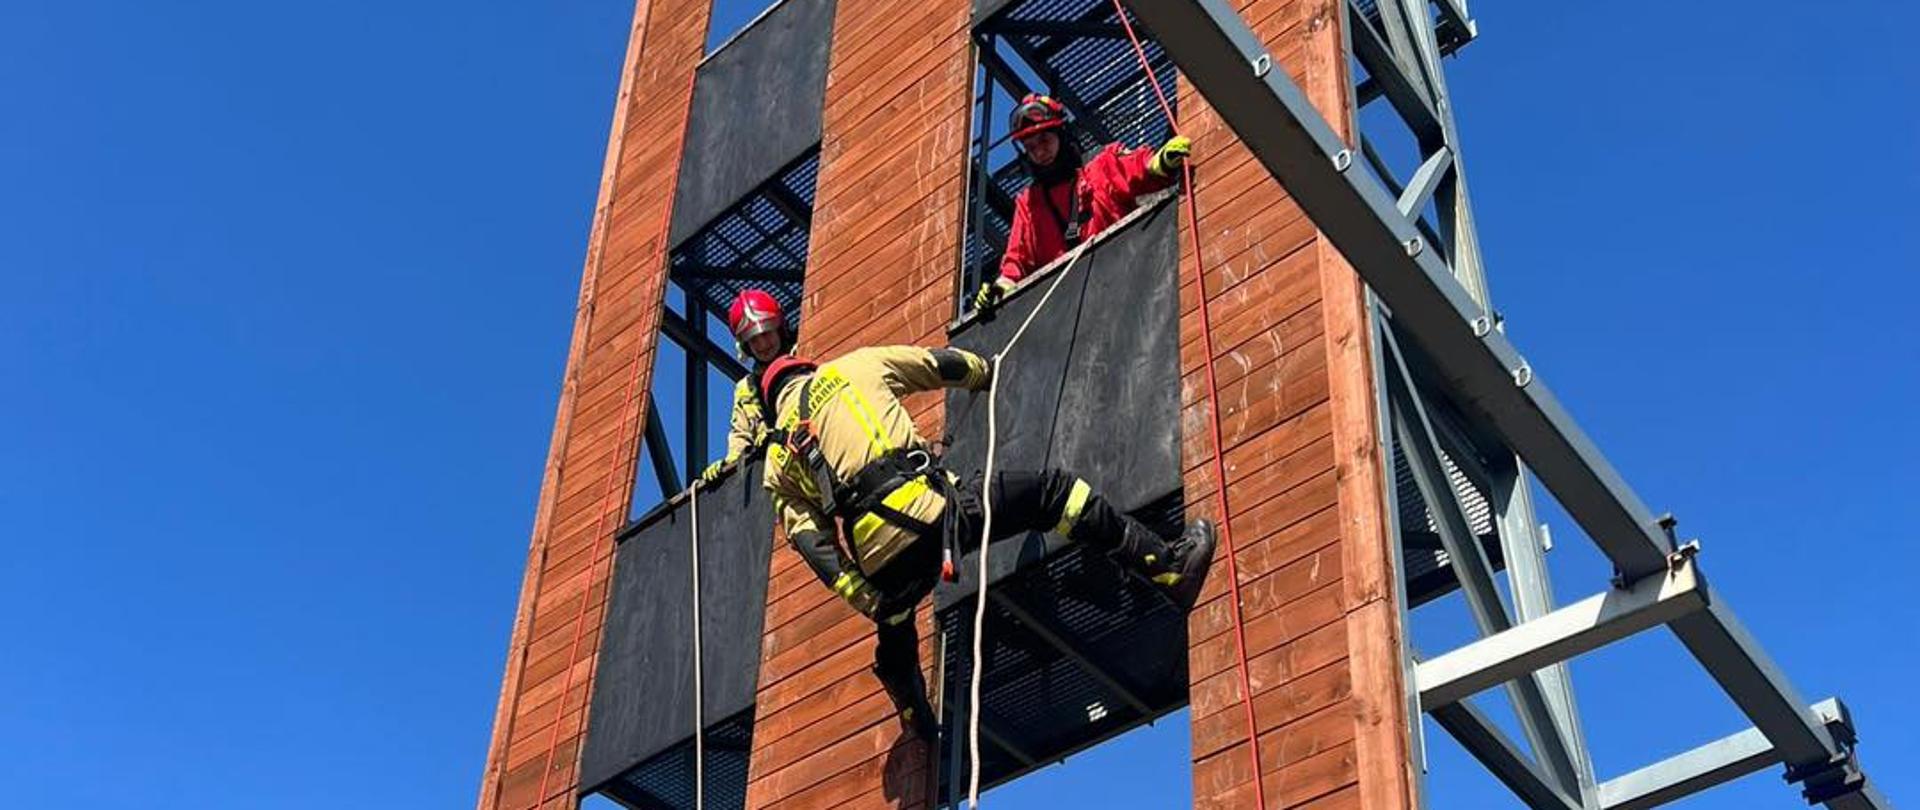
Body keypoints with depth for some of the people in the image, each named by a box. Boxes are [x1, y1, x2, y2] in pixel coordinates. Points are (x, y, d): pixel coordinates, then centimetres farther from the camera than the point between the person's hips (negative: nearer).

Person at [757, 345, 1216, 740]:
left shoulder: (777, 462, 25)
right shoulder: (852, 368, 20)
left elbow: (814, 546, 13)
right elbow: (943, 365, 26)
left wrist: (872, 604, 10)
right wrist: (988, 373, 47)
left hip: (880, 559, 4)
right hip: (926, 508, -4)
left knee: (895, 650, 31)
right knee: (1050, 492, 5)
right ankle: (1170, 569, -3)